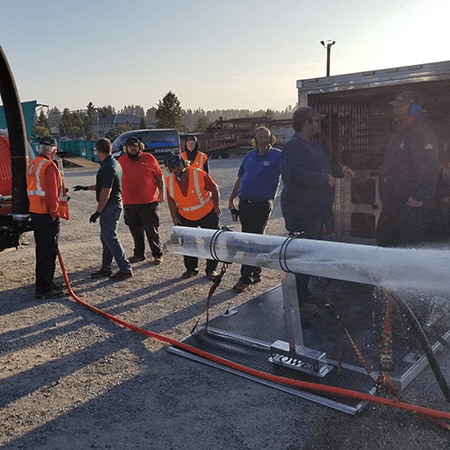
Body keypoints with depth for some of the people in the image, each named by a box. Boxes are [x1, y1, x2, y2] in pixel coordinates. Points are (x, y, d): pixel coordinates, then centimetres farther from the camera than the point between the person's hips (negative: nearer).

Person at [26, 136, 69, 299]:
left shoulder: (32, 165, 14)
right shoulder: (49, 165, -16)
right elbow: (51, 192, -21)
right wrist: (55, 212, -13)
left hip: (35, 212, 10)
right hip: (47, 215, -10)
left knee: (42, 249, 19)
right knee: (49, 251, -4)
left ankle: (43, 283, 30)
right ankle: (44, 288, 0)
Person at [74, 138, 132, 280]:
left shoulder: (107, 168, -20)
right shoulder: (114, 163, 13)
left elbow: (105, 193, -22)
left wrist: (97, 212, -17)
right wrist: (86, 188, 32)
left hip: (110, 207, -10)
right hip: (114, 205, 10)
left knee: (110, 238, -6)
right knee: (106, 238, 16)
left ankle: (125, 269, -1)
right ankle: (106, 269, 24)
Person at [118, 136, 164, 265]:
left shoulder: (149, 158, 2)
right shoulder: (121, 161, 8)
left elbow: (159, 177, 6)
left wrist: (161, 193, 1)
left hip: (148, 202, -3)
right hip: (129, 203, 3)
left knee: (152, 230, 0)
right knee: (135, 231, 12)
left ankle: (157, 254, 13)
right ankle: (139, 254, 26)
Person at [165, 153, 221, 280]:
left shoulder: (199, 174, -21)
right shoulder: (169, 181, -9)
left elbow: (214, 189, -9)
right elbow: (171, 200, 4)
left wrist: (216, 206, -5)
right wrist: (174, 217, 2)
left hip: (207, 214, -3)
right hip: (185, 217, 3)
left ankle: (211, 269, 19)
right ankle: (191, 269, 27)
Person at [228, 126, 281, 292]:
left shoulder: (278, 156, -4)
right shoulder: (250, 156, 12)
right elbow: (240, 178, 18)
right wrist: (231, 199, 18)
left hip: (262, 205, -6)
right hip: (244, 204, 6)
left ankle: (246, 278, 1)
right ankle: (256, 273, 26)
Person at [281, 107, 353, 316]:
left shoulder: (312, 145, 19)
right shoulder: (293, 146, -15)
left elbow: (323, 167, 31)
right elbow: (296, 174, -29)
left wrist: (339, 169, 13)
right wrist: (325, 179, -22)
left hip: (315, 211, 11)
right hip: (302, 214, -11)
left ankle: (304, 292, 31)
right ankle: (297, 301, 3)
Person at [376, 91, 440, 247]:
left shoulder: (422, 133, -15)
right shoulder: (400, 133, 18)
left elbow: (430, 169, -22)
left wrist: (419, 196, -24)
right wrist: (384, 194, 23)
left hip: (410, 206, -10)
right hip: (391, 204, 10)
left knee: (409, 245, -5)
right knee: (383, 240, 17)